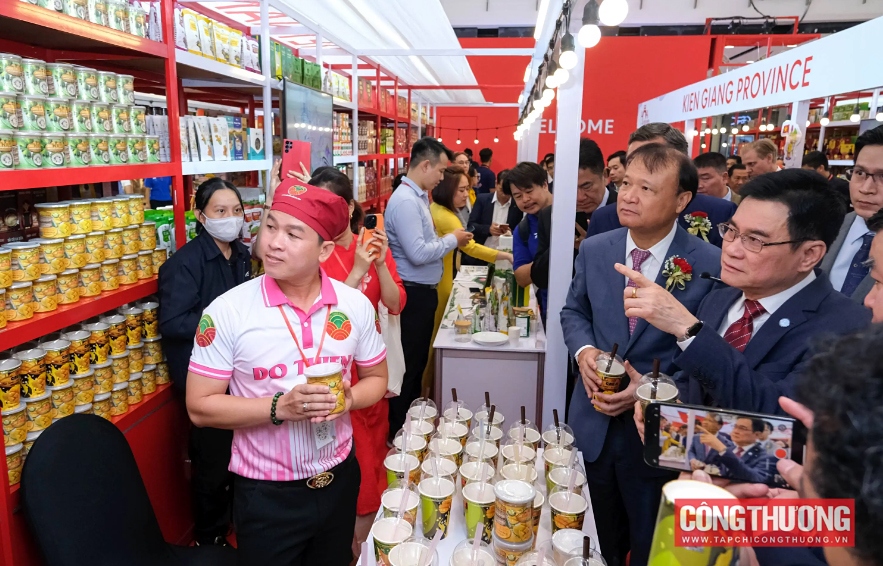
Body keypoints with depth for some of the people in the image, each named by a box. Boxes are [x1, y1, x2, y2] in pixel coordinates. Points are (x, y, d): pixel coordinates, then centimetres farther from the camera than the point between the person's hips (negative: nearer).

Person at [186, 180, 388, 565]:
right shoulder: (226, 312, -16)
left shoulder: (356, 305, -8)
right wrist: (279, 407, -26)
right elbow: (199, 407, -13)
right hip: (266, 493, -3)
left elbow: (376, 378, 4)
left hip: (339, 479, 4)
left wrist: (349, 399, -17)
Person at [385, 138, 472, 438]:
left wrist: (447, 239, 2)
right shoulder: (405, 201, -21)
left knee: (418, 361, 20)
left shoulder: (417, 197, 11)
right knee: (408, 364, 3)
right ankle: (399, 431, 18)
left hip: (423, 291, 10)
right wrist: (452, 240, -14)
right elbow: (418, 253, -27)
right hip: (413, 294, -10)